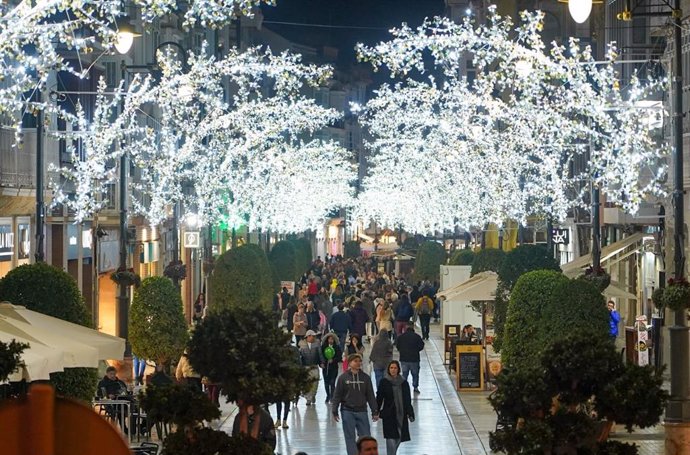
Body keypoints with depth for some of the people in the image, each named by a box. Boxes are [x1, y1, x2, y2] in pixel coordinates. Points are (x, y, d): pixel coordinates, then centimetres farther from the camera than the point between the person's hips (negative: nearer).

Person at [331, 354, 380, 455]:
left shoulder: (365, 377, 3)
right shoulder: (343, 378, -3)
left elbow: (370, 396, 6)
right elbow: (337, 395, 0)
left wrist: (375, 411, 4)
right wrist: (335, 411, -3)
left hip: (362, 411, 2)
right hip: (347, 411, -2)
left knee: (366, 436, 1)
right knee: (350, 438, 3)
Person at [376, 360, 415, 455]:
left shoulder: (404, 383, 5)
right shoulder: (384, 382, -3)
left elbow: (408, 400, 10)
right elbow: (379, 398, 0)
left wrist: (410, 413, 7)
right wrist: (376, 412, -2)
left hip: (401, 415, 4)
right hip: (389, 415, -3)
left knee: (399, 438, 10)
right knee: (391, 439, -10)